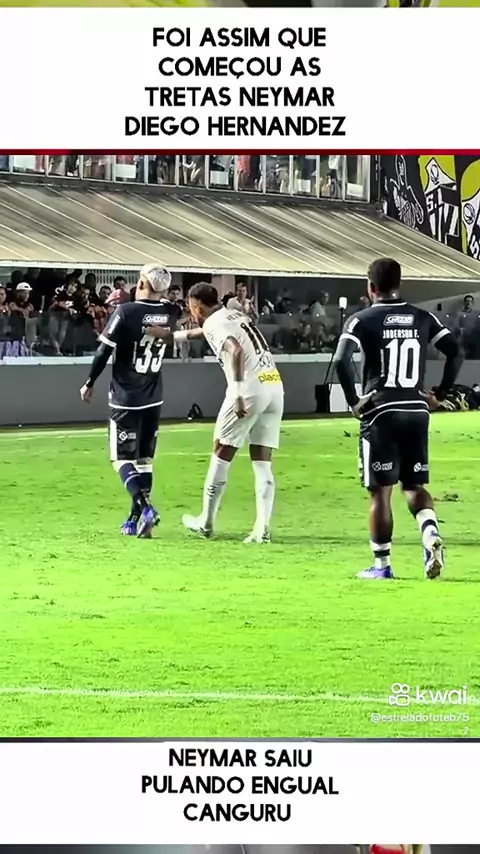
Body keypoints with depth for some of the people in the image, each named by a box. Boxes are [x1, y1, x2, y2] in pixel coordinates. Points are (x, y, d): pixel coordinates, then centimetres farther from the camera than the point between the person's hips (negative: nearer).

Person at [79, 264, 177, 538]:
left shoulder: (126, 312, -15)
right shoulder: (169, 314, -2)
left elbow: (104, 352, -12)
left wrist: (90, 383, 0)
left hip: (126, 399, -5)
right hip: (154, 399, 5)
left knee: (124, 459, -1)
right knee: (144, 459, 12)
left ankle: (145, 507, -22)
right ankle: (136, 519, 13)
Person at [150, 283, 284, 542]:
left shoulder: (213, 324, -3)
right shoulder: (235, 315, 22)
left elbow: (236, 351, -22)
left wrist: (238, 393, -25)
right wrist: (172, 336, 50)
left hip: (251, 388, -7)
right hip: (275, 386, 7)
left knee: (222, 452, 9)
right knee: (262, 462, 8)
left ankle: (206, 521, 18)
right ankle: (262, 529, 0)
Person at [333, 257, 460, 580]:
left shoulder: (362, 320, -5)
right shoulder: (423, 318, 8)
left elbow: (342, 361, -18)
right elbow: (455, 351, 2)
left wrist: (353, 401, -8)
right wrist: (440, 394, 9)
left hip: (381, 412, -4)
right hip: (417, 411, 4)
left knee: (381, 491, 4)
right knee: (415, 486, 14)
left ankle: (382, 564, 8)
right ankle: (432, 535, -13)